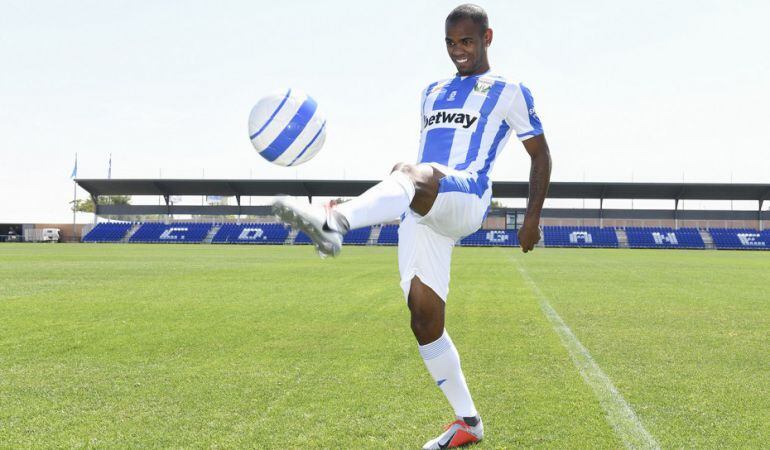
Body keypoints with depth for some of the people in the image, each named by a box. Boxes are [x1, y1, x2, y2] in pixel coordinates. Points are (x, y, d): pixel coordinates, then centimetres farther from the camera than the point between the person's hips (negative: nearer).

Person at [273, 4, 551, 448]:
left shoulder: (509, 91, 11)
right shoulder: (433, 92, 27)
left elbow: (540, 154, 11)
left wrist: (533, 218, 4)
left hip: (465, 200, -6)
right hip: (421, 214, 7)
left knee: (417, 177, -40)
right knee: (424, 318, -1)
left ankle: (333, 222, -72)